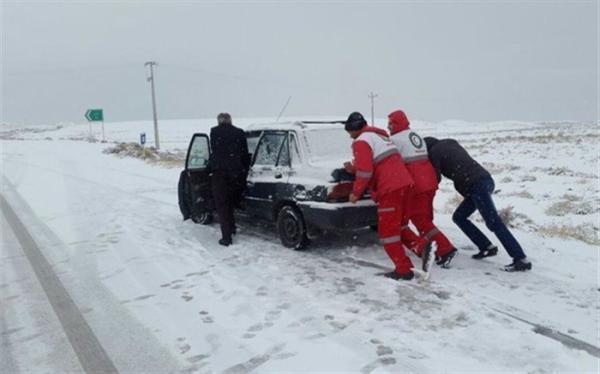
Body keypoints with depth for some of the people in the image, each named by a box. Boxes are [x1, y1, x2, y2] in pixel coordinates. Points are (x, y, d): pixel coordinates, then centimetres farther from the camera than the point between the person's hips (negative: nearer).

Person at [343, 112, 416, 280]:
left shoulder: (361, 141, -5)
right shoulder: (378, 136, 24)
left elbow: (365, 171, -15)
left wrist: (356, 193, -5)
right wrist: (353, 169, 20)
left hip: (390, 188, -9)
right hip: (403, 183, 9)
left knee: (388, 230, -2)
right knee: (397, 225, 21)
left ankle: (404, 270, -1)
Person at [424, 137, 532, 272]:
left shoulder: (434, 151, 1)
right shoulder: (450, 144, 25)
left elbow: (436, 178, 2)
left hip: (477, 185, -9)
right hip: (483, 180, 9)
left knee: (494, 223, -10)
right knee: (459, 217, 16)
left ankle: (521, 259, -11)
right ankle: (487, 247, 16)